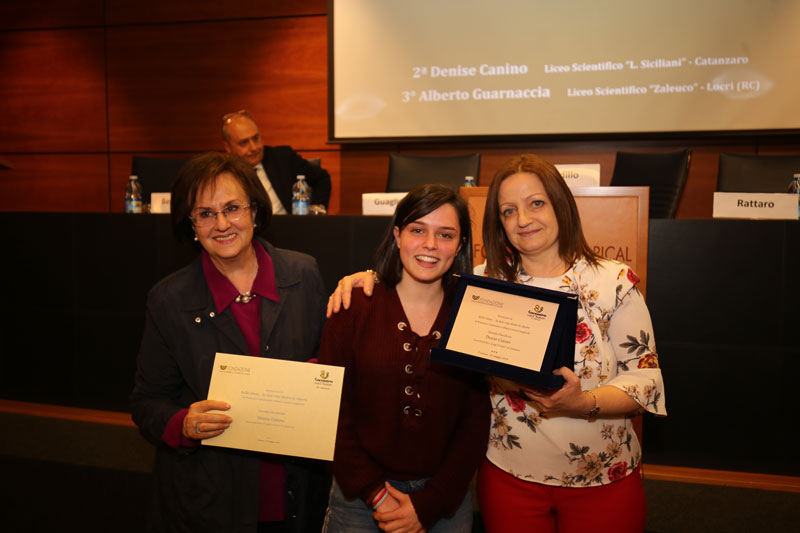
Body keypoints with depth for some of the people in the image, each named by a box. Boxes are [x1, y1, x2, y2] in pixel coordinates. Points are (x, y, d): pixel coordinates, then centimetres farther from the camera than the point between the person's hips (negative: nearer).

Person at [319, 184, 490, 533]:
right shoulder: (353, 310, -6)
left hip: (444, 500, 1)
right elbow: (332, 411, -6)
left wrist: (428, 504, -9)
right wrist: (376, 493, -11)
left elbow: (476, 423, -3)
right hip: (359, 497, -1)